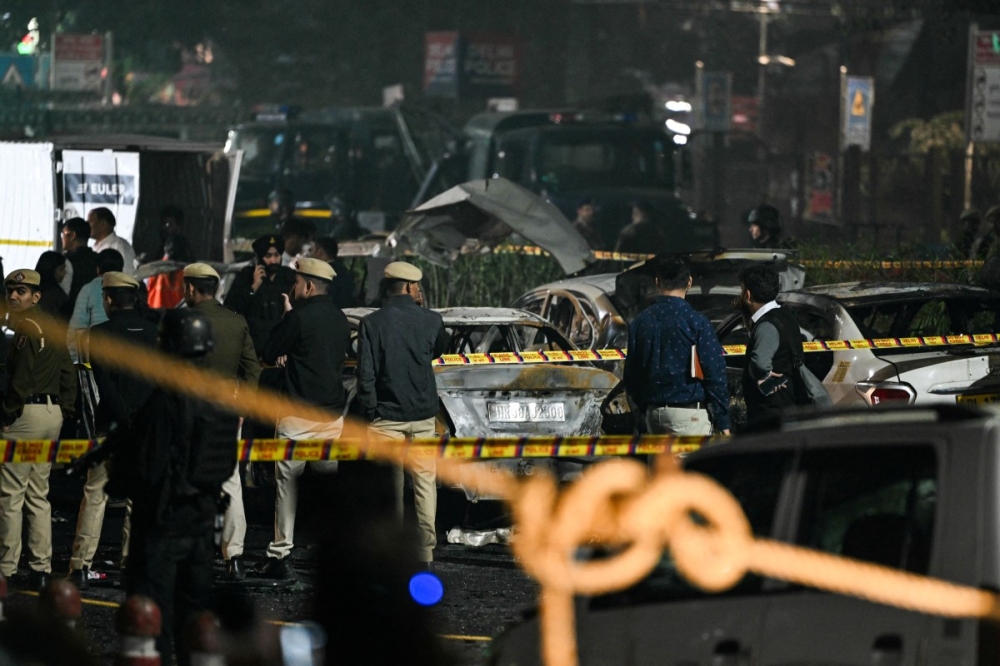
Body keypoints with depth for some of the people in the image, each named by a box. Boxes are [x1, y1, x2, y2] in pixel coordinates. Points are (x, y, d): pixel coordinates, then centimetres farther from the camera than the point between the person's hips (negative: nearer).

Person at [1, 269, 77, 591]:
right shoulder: (52, 331, 16)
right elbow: (68, 377, 17)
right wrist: (63, 412, 16)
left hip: (27, 413, -9)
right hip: (53, 413, 9)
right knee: (38, 495, 13)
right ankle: (40, 570, 13)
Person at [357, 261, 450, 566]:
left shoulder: (371, 324, -8)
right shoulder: (431, 320, -3)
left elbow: (365, 374, -9)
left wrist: (370, 412, -1)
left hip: (386, 416, -1)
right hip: (423, 415, 1)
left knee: (390, 484, 6)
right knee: (424, 481, 5)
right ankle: (426, 550, 2)